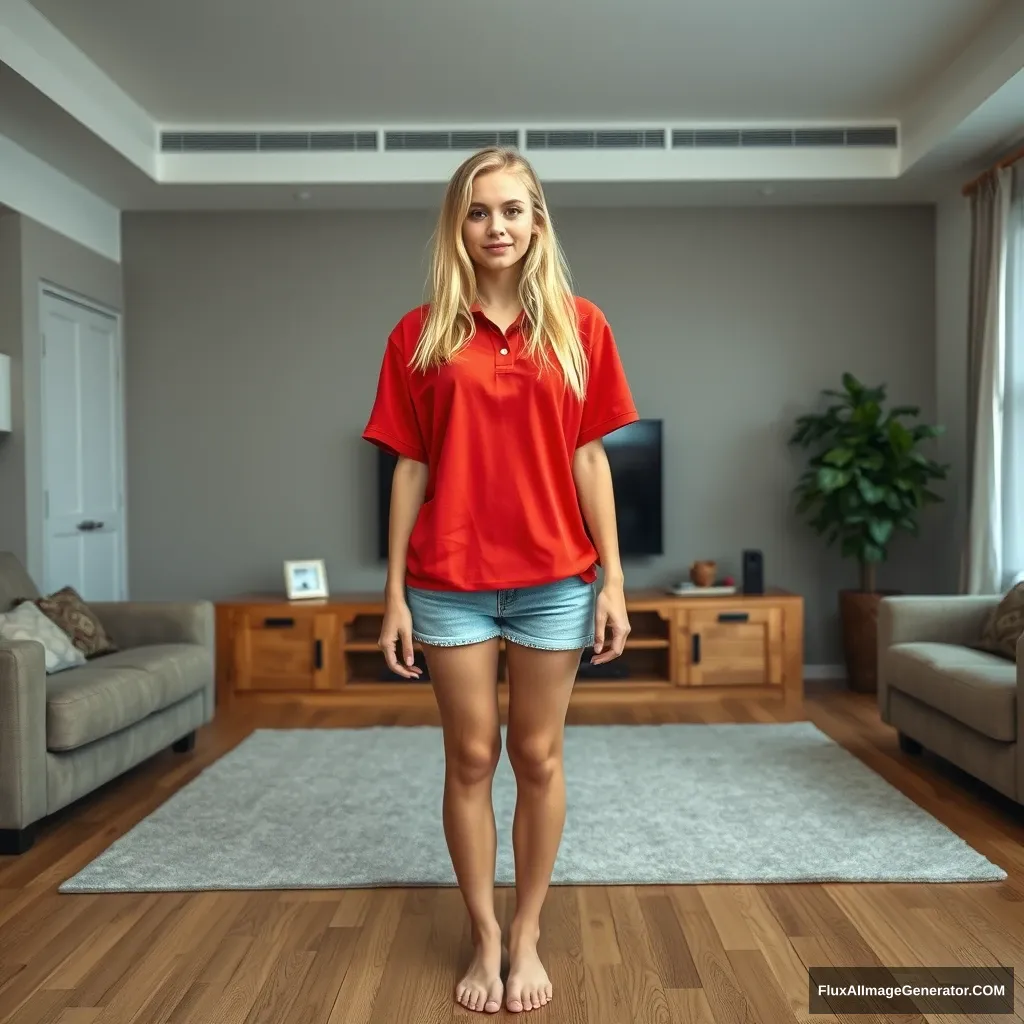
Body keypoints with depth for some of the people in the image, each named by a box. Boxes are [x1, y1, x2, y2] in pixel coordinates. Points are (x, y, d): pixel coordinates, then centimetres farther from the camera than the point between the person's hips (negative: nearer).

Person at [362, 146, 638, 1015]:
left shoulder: (579, 326, 4)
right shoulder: (420, 334, 3)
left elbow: (589, 460, 3)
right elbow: (410, 468, 2)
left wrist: (614, 579, -1)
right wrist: (395, 592, 0)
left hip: (554, 579, 0)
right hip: (449, 581, 0)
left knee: (538, 757, 10)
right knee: (471, 758, 10)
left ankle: (528, 935, 30)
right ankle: (486, 939, 29)